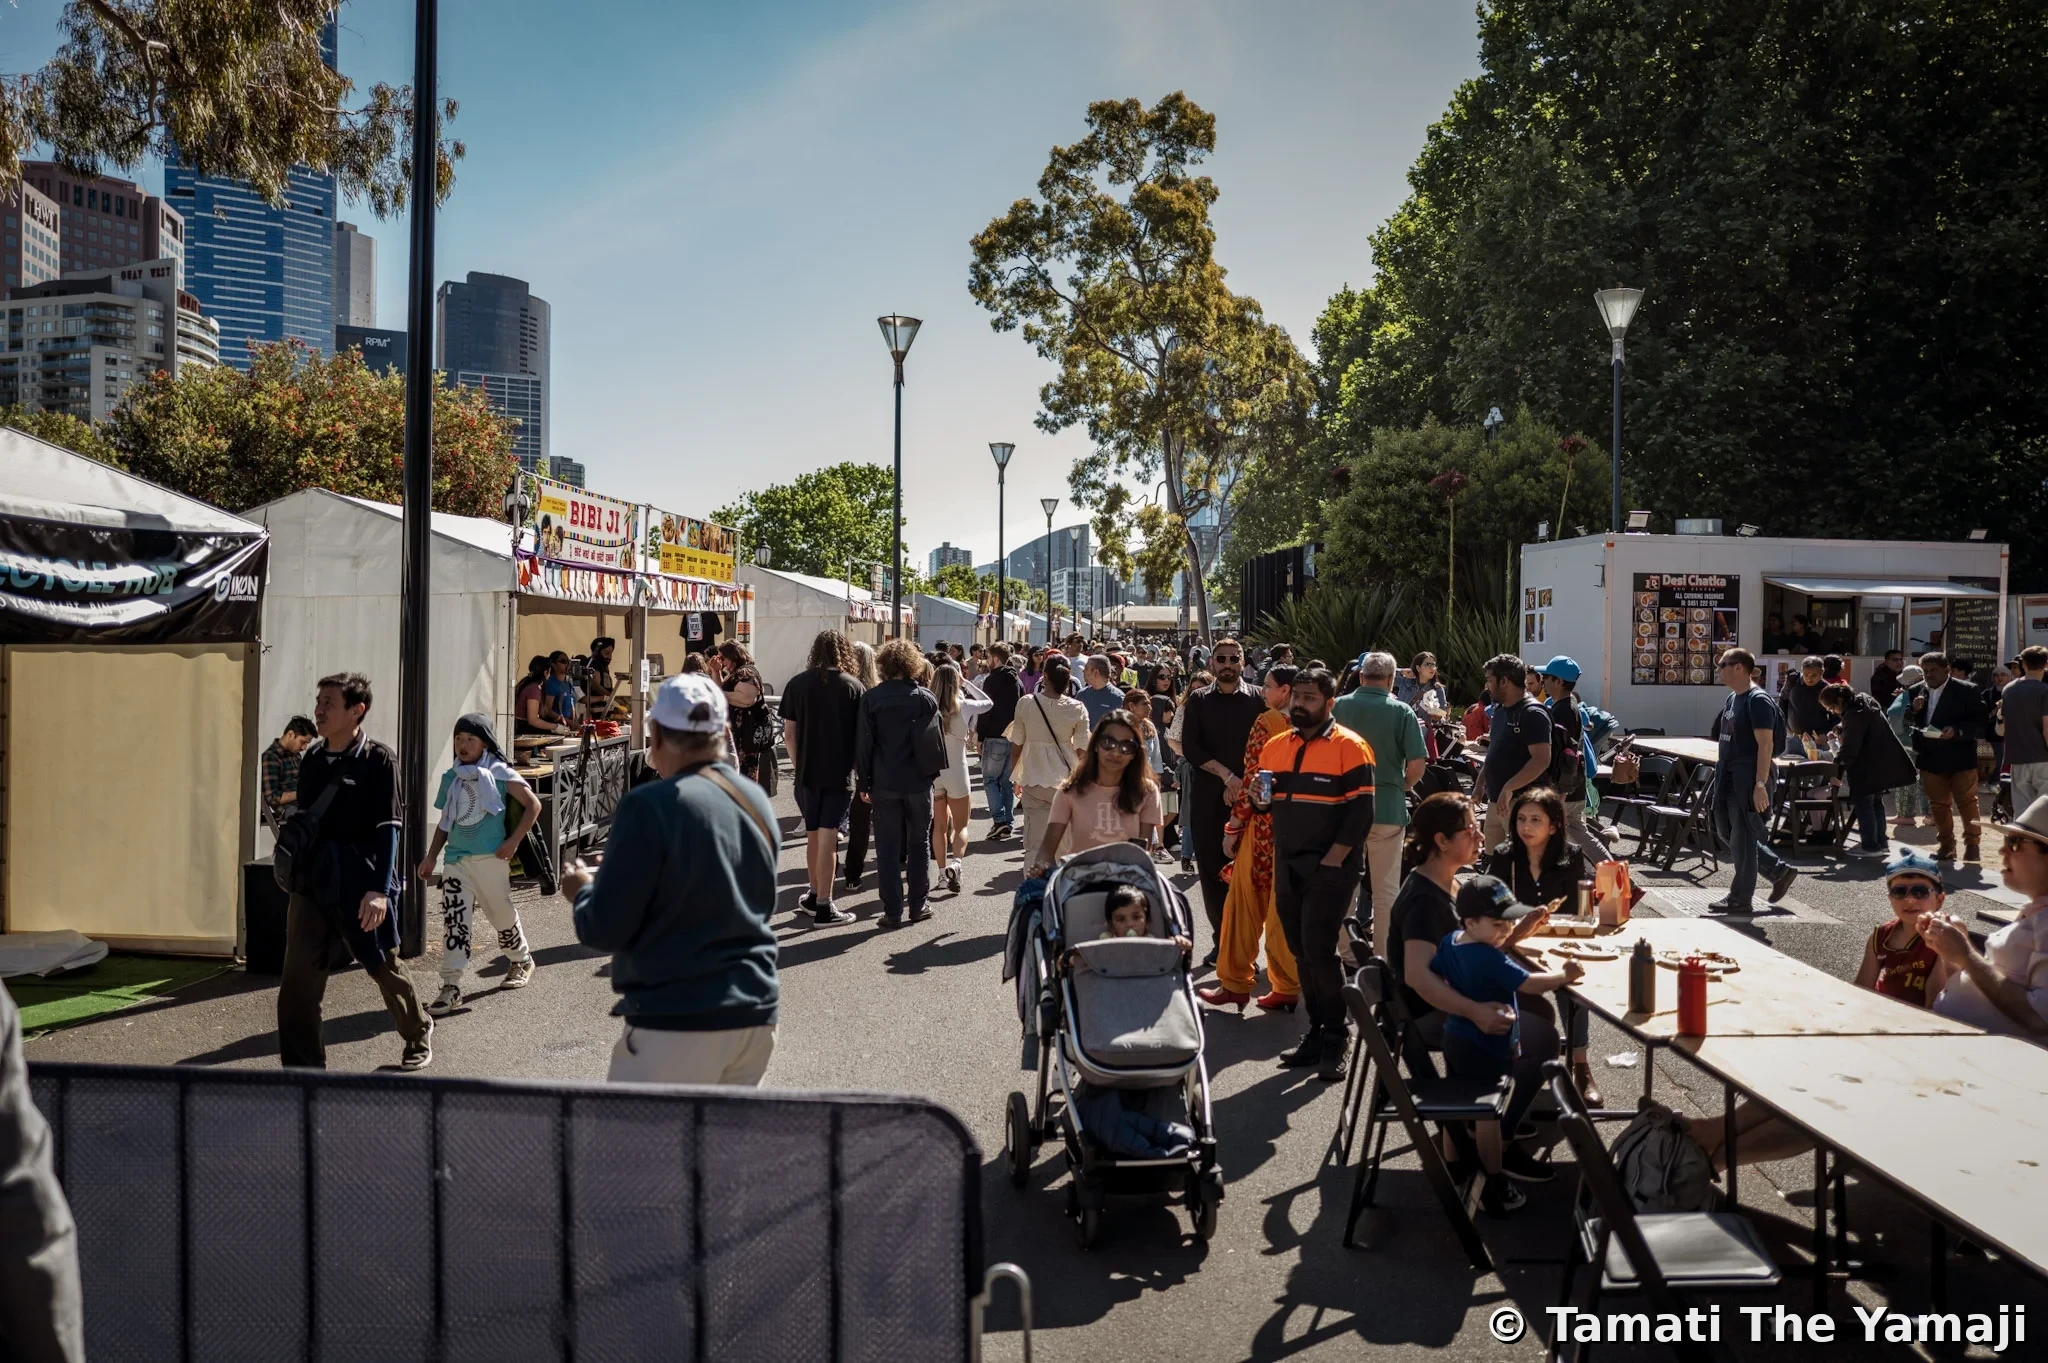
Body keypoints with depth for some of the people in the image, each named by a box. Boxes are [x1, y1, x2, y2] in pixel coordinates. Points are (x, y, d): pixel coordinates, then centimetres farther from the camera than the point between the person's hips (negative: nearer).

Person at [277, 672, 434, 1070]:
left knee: (384, 965, 11)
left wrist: (380, 889, -20)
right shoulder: (312, 759, 8)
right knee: (298, 975, -4)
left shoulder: (379, 760, -10)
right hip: (313, 878, 5)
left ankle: (418, 1033, 35)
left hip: (362, 883, -5)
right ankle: (303, 1067, 4)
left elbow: (388, 828, -13)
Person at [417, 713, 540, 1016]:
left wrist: (514, 841, -12)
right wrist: (431, 857, 13)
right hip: (457, 860, 4)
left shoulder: (500, 774, -5)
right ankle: (451, 987, -6)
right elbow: (445, 822, 18)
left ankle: (522, 961, 36)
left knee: (502, 913, 11)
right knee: (454, 920, -6)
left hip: (490, 858, -4)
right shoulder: (451, 777, 10)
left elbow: (533, 804, -5)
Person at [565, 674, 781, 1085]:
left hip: (675, 1024, -7)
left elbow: (604, 930, -14)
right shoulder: (758, 801, 6)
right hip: (755, 1017, 7)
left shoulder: (651, 806, -15)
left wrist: (582, 890, 9)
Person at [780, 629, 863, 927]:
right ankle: (823, 907, -2)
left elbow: (789, 734, 0)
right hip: (840, 773, -2)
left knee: (812, 834, 17)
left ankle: (814, 896, 28)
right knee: (828, 837, -2)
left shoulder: (797, 684, 0)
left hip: (807, 772, 3)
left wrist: (797, 765, 12)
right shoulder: (854, 687, -5)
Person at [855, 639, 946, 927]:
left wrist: (863, 782, 4)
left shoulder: (871, 698, -5)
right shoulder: (926, 699, -3)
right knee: (918, 844, 15)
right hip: (919, 782, 1)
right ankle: (919, 905, 17)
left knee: (887, 849, 5)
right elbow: (936, 741, 1)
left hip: (884, 784, -1)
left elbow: (863, 743, -2)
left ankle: (892, 912, 5)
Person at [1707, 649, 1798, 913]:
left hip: (1747, 778, -10)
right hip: (1729, 775, 10)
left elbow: (1766, 744, -20)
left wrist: (1760, 784, -24)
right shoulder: (1731, 698, 13)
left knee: (1743, 837, -2)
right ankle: (1780, 870, 27)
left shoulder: (1758, 700, -15)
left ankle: (1740, 899, 8)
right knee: (1725, 832, 15)